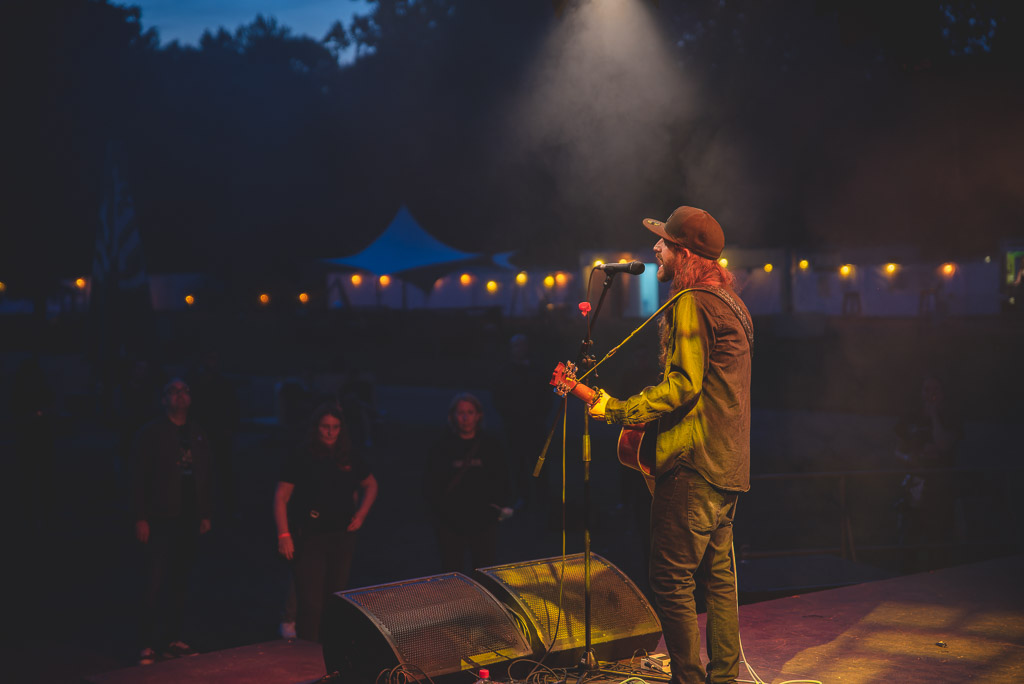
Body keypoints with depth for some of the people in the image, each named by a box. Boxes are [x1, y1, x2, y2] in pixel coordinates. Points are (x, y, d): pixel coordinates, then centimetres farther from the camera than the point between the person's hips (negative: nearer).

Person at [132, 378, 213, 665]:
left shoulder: (197, 435, 12)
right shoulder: (151, 433, -3)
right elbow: (139, 477, -6)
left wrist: (205, 514, 11)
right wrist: (141, 519, -11)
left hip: (190, 520, 5)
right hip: (161, 519, -5)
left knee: (180, 582, 8)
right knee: (156, 584, -6)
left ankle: (172, 640, 15)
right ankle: (149, 645, -1)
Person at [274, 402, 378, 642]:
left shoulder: (349, 458, 5)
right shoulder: (302, 458, -7)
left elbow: (371, 485, 21)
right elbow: (281, 497, -7)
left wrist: (361, 514, 7)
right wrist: (284, 535, -14)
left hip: (342, 537, 5)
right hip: (310, 539, -4)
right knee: (310, 604, -9)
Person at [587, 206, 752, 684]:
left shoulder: (690, 304, -12)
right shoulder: (730, 303, 19)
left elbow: (684, 384, -20)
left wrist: (618, 410, -16)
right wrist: (645, 404, 25)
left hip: (692, 464, -10)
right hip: (728, 465, 10)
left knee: (671, 578, -6)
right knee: (718, 576, 13)